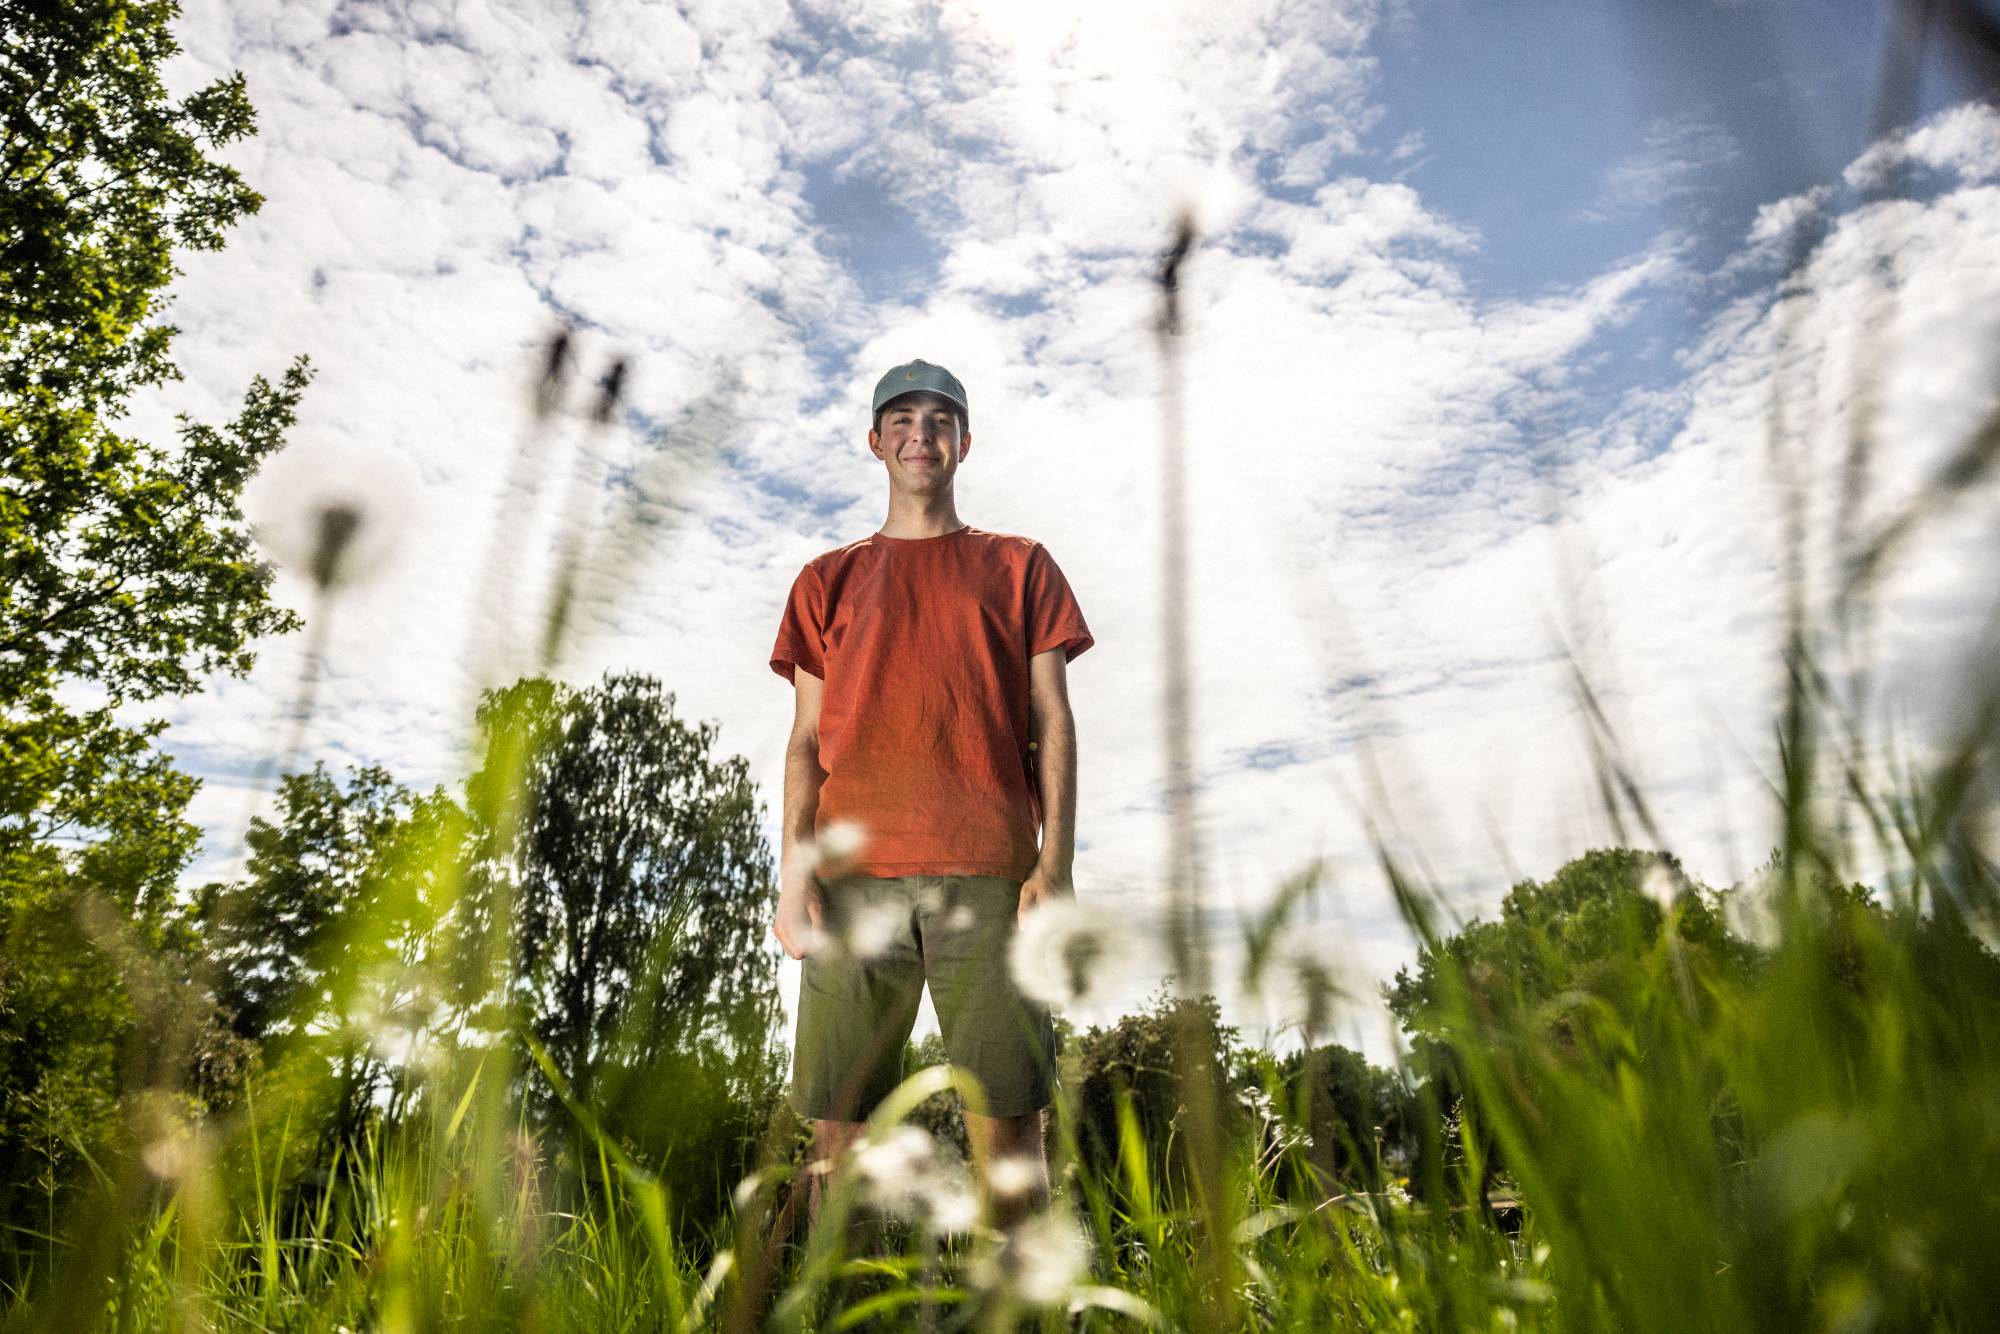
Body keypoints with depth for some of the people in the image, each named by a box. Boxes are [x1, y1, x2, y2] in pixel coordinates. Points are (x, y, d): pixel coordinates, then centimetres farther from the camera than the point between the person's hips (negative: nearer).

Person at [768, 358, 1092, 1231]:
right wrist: (794, 874, 0)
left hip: (986, 872, -1)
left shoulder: (1019, 567, 17)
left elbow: (1051, 724, 9)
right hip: (854, 874, 1)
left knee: (1006, 1120, -3)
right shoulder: (828, 580, 20)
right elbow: (806, 739, 13)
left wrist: (1056, 863, -3)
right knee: (840, 1123, 0)